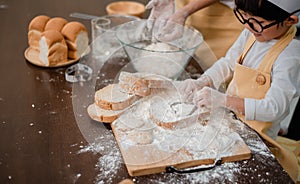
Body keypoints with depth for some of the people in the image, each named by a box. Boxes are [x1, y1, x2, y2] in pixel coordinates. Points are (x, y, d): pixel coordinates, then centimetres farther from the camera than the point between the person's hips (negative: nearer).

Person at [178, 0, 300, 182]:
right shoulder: (252, 33, -3)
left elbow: (274, 108, -26)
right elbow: (228, 64, 7)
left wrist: (224, 100, -34)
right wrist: (201, 82, -11)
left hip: (256, 134, -6)